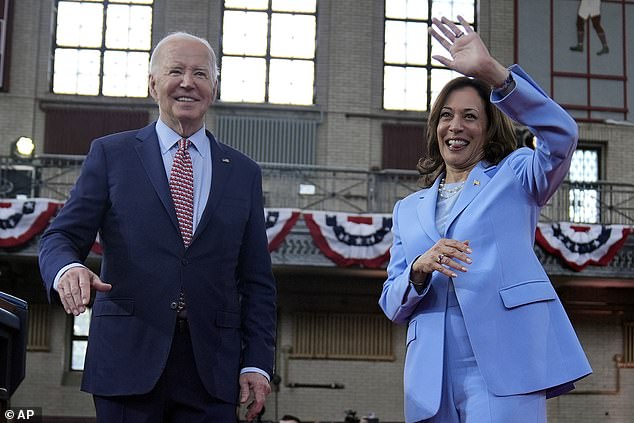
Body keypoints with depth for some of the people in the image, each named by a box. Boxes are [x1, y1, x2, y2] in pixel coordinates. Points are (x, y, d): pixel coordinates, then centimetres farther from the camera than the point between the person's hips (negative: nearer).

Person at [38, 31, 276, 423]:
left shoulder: (244, 173, 13)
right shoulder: (111, 154, 9)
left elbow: (257, 281, 11)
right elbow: (62, 237, 3)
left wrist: (257, 363, 1)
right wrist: (68, 269, -21)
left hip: (212, 366, 1)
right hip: (129, 358, -1)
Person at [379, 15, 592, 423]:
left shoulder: (514, 176, 12)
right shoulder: (409, 209, 22)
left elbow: (561, 133, -10)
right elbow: (392, 305, 16)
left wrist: (490, 70, -19)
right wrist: (419, 270, -7)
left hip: (503, 363, -4)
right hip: (433, 377, 4)